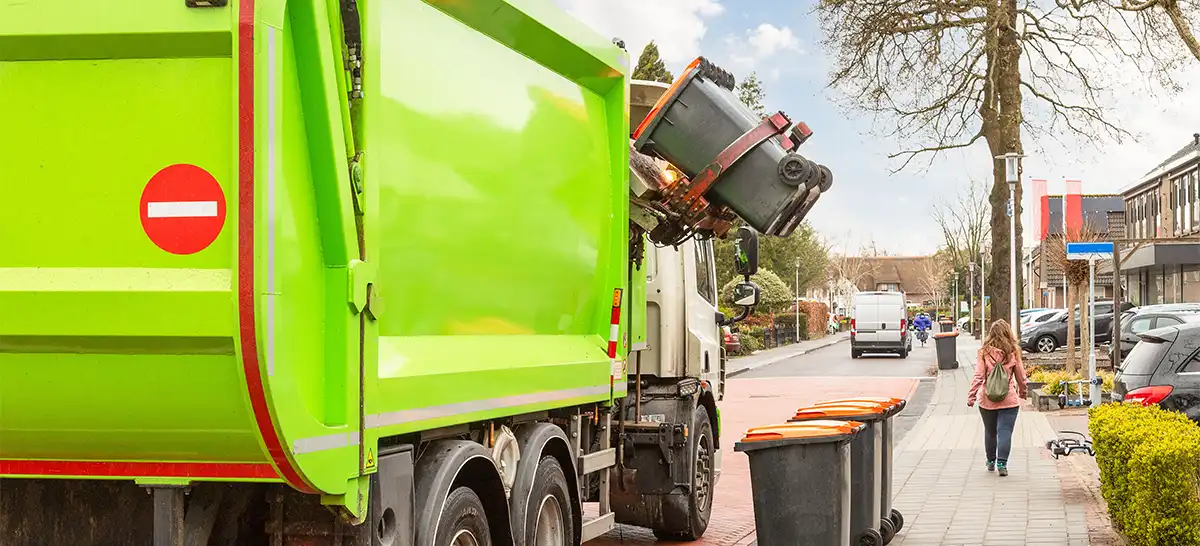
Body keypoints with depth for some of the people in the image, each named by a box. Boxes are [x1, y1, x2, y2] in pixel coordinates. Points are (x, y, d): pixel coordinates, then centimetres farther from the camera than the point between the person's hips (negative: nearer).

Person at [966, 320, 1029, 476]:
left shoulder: (984, 353, -5)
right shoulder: (1013, 353, -3)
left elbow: (978, 376, -9)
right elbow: (1021, 377, 7)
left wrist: (971, 396, -4)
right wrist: (1023, 392, 24)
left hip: (987, 400, 1)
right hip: (1009, 400, -1)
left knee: (990, 432, 16)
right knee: (1005, 432, -1)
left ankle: (991, 462, 29)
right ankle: (1002, 463, -10)